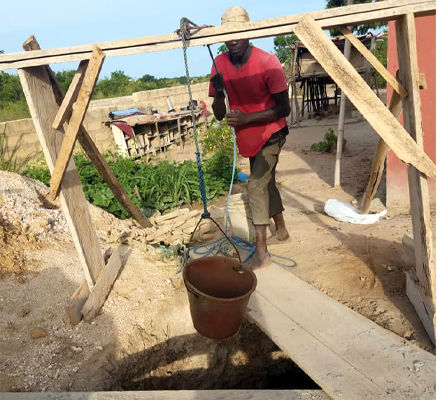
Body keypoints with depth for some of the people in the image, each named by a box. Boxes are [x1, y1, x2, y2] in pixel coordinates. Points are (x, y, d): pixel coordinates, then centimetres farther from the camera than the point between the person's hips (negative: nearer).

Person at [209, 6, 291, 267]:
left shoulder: (268, 62, -22)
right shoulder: (220, 64, -9)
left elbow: (284, 109, -22)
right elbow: (219, 115, -8)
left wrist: (246, 118, -33)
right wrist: (219, 93, -28)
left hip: (271, 134, -6)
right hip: (248, 138, 6)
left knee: (256, 184, -17)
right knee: (266, 182, 18)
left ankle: (261, 249, -8)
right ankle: (281, 228, 40)